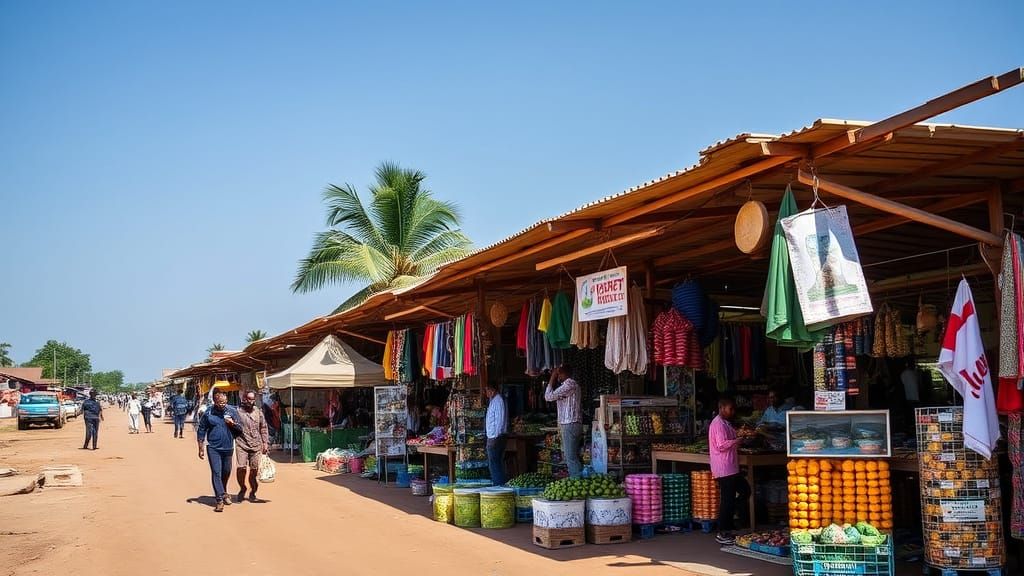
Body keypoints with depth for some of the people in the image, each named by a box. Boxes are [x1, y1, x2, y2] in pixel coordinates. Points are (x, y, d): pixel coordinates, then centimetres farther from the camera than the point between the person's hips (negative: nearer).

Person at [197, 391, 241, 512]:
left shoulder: (232, 412, 0)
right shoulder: (208, 413, -4)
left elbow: (240, 429, 5)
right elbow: (201, 431, 3)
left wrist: (232, 424, -17)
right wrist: (201, 448, 1)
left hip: (228, 447, 3)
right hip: (213, 448, -2)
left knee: (226, 472, 16)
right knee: (216, 473, -9)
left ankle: (223, 492, 41)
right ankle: (219, 499, -10)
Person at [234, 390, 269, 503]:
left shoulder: (259, 412, 11)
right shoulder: (238, 412, 2)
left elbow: (263, 428, 15)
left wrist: (265, 443, 10)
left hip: (256, 446, 2)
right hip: (242, 445, -2)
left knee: (254, 470, 2)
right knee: (241, 468, -14)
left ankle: (252, 493, 16)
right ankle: (242, 488, 11)